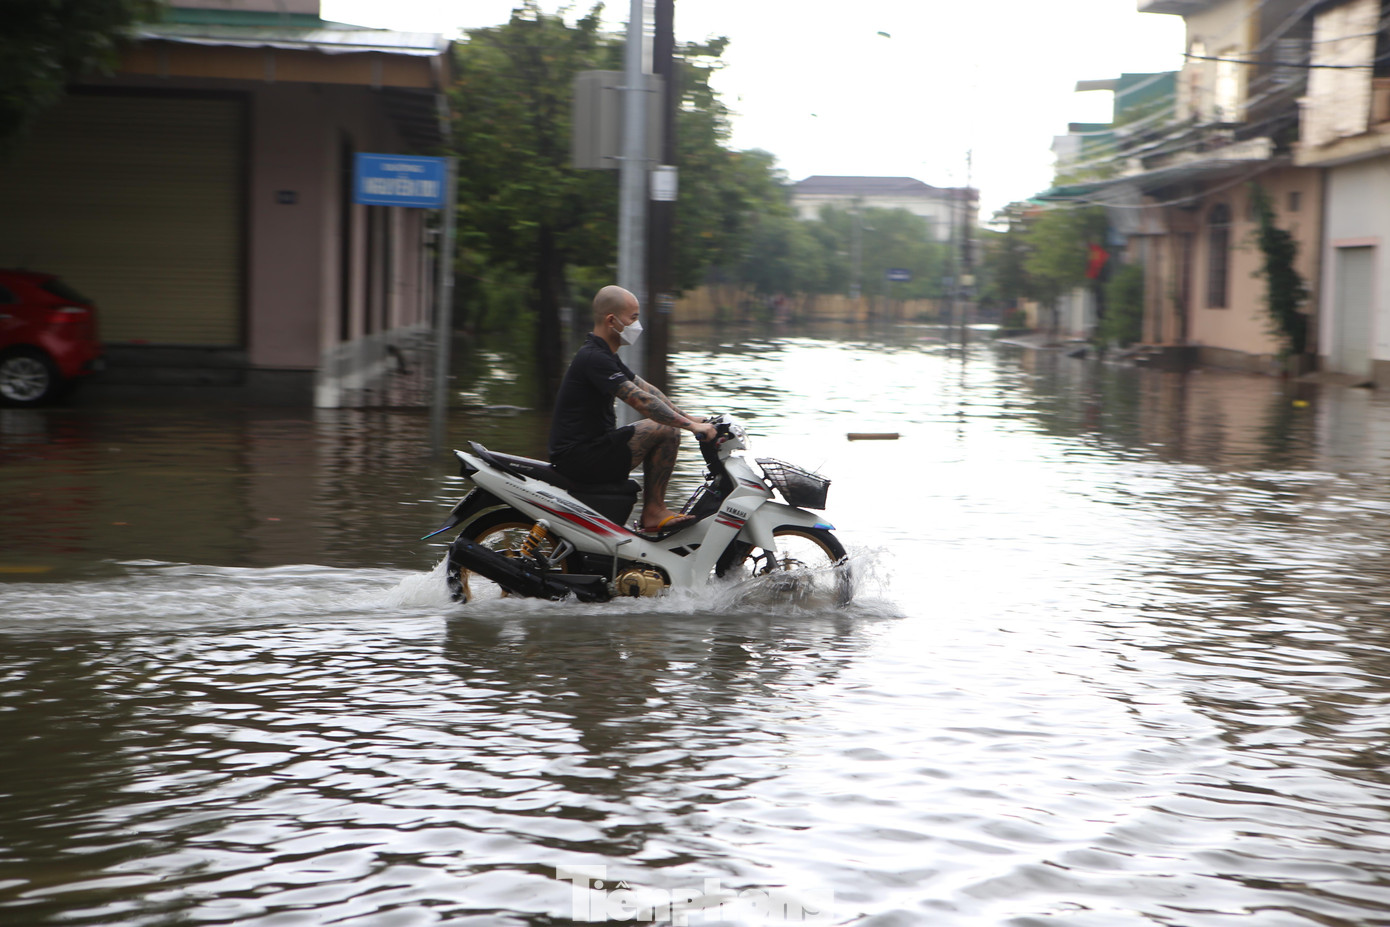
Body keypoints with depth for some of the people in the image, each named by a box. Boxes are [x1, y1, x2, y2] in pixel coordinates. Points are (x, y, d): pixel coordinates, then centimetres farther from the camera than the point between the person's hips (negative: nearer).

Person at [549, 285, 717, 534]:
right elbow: (641, 401, -24)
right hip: (579, 455, -11)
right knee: (665, 430, -16)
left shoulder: (605, 356, 16)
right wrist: (692, 426, -23)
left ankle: (654, 508, 19)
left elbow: (647, 390, 20)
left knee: (669, 424, 20)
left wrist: (687, 417, 11)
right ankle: (653, 512, -8)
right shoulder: (594, 359, -18)